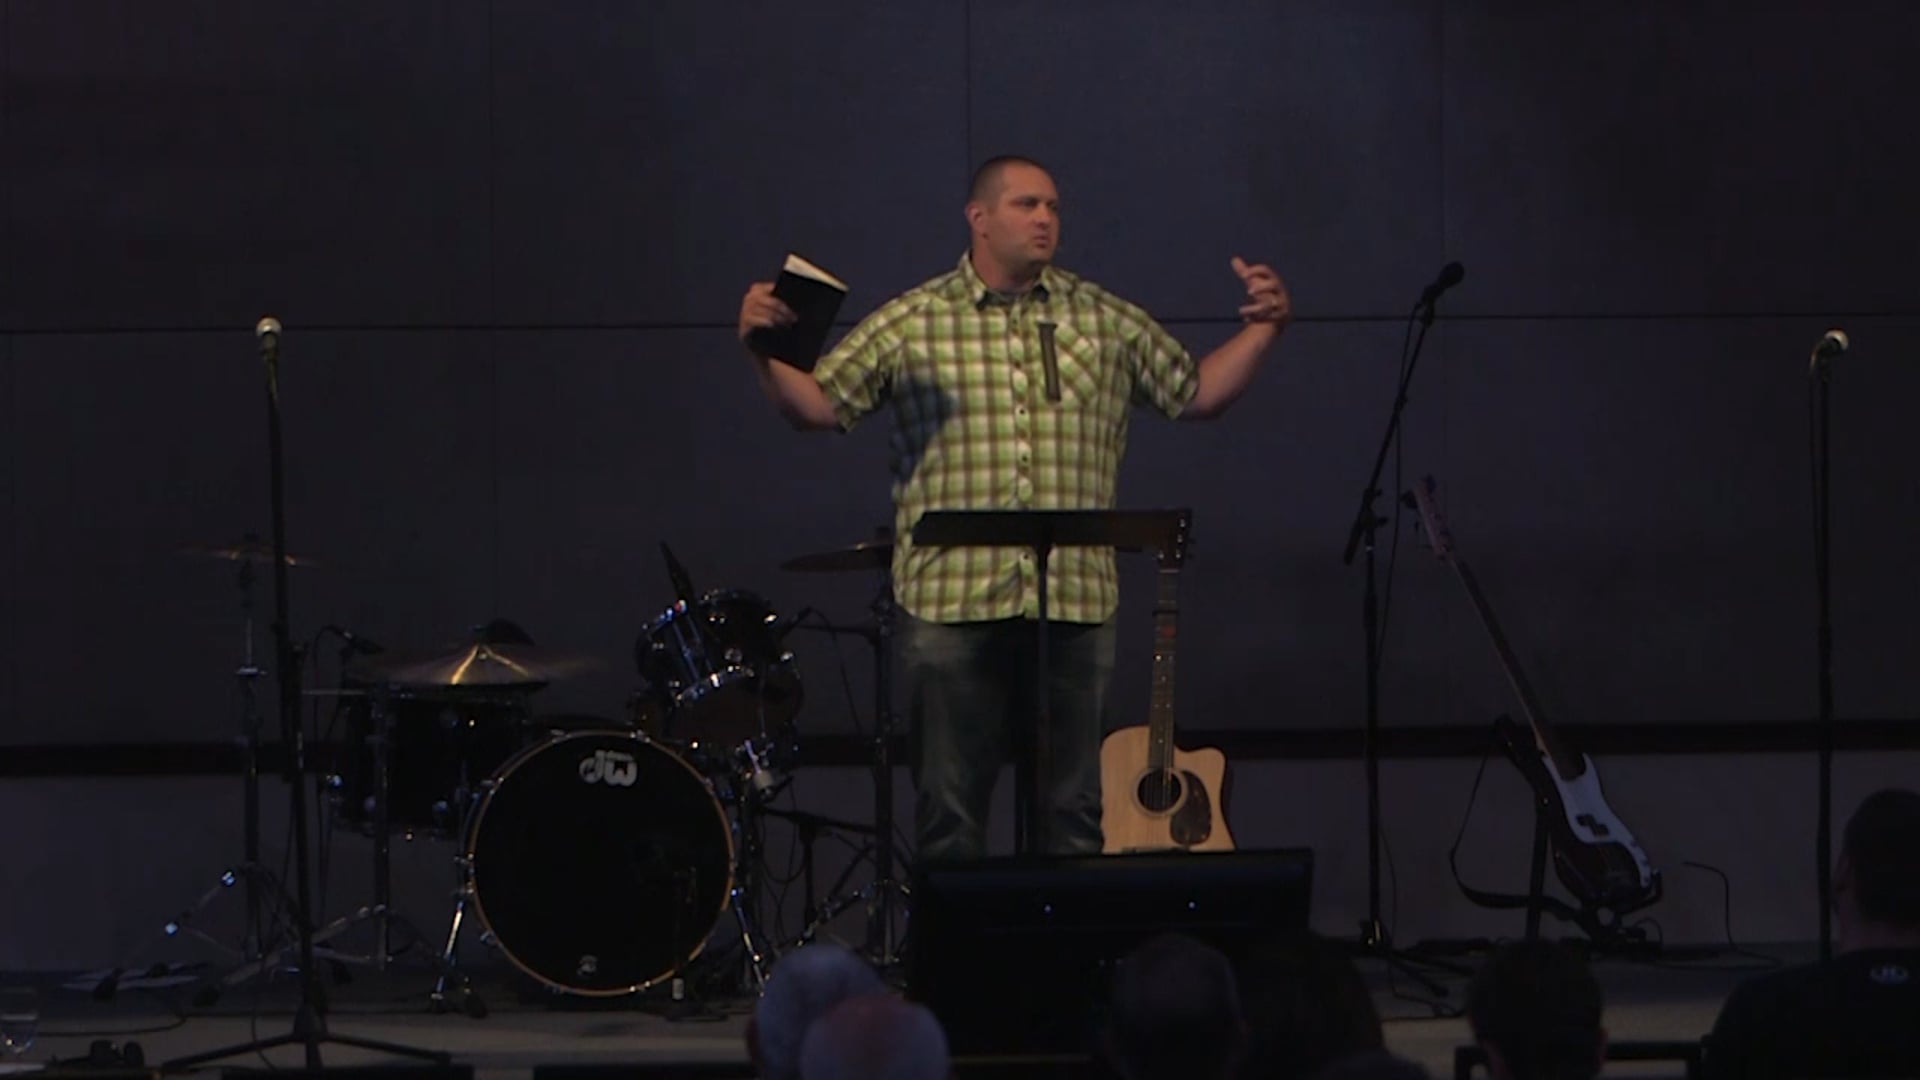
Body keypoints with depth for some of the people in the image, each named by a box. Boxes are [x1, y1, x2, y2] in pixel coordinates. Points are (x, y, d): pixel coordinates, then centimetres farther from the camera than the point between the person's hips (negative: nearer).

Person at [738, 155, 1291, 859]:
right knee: (950, 808, 2)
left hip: (1075, 605, 2)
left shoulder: (1107, 322, 11)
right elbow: (817, 406, 3)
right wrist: (764, 355, -15)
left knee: (1072, 812, 7)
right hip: (952, 602, -2)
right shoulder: (912, 323, 4)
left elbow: (1198, 393, 16)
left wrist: (1262, 328, 3)